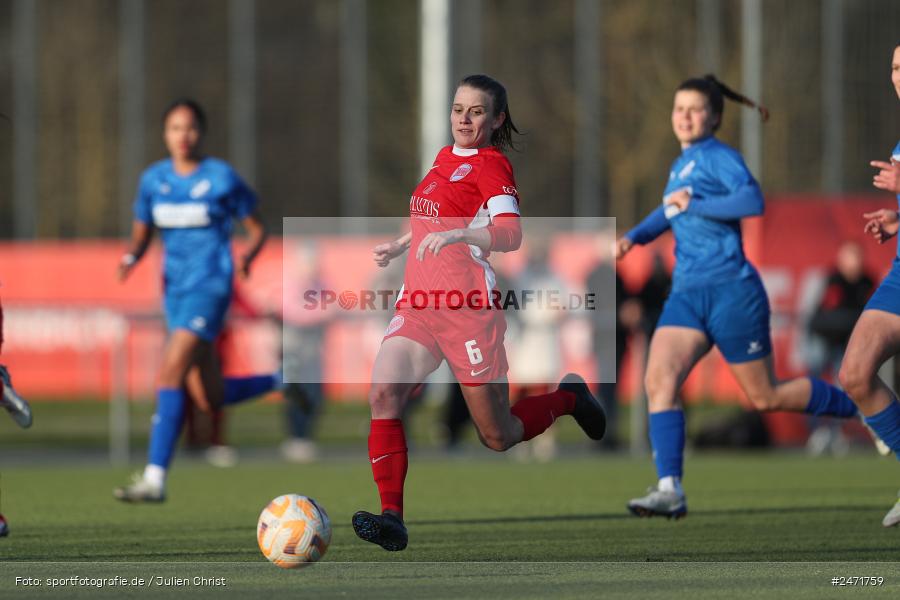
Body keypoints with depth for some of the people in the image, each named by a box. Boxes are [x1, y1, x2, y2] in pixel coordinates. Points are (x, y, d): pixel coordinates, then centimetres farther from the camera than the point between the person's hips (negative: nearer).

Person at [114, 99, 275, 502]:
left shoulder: (222, 178, -5)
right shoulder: (154, 179, 7)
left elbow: (257, 229, 3)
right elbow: (141, 234, 15)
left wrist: (247, 256, -18)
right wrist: (131, 258, -8)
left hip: (210, 285, -6)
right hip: (175, 287, 6)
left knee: (171, 373, -22)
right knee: (211, 400, 10)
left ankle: (155, 479, -24)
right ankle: (281, 382, 38)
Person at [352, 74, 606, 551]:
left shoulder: (491, 165, -8)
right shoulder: (445, 158, 16)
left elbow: (510, 234, -24)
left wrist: (454, 235, -39)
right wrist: (398, 247, 42)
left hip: (467, 306, -7)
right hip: (418, 299, 7)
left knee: (499, 438, 2)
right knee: (383, 394, -19)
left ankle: (568, 398, 32)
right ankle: (391, 517, -22)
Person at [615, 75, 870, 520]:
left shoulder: (719, 157, -8)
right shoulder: (681, 164, 17)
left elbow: (752, 201, -26)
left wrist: (693, 204, -22)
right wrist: (635, 236, 23)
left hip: (730, 290, -7)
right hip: (687, 295, 7)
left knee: (766, 397, 4)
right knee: (658, 379, -16)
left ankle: (861, 407, 27)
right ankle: (670, 490, -22)